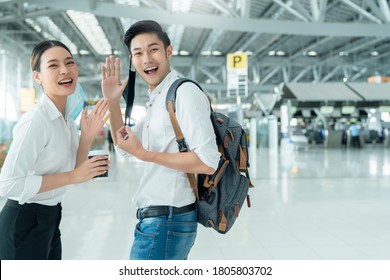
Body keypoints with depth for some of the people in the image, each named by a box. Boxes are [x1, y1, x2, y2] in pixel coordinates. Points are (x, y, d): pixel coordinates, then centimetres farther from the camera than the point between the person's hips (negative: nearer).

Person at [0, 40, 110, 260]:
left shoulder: (67, 119, 4)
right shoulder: (36, 120, -22)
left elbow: (74, 170, 9)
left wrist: (88, 136, -6)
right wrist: (73, 176, -23)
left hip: (49, 220, 9)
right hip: (24, 223, -9)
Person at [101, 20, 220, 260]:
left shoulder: (184, 93, -16)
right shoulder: (158, 100, 15)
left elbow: (208, 162, -24)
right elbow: (124, 146, 20)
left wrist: (144, 154, -20)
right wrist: (113, 101, 7)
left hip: (165, 221, -10)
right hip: (160, 218, 10)